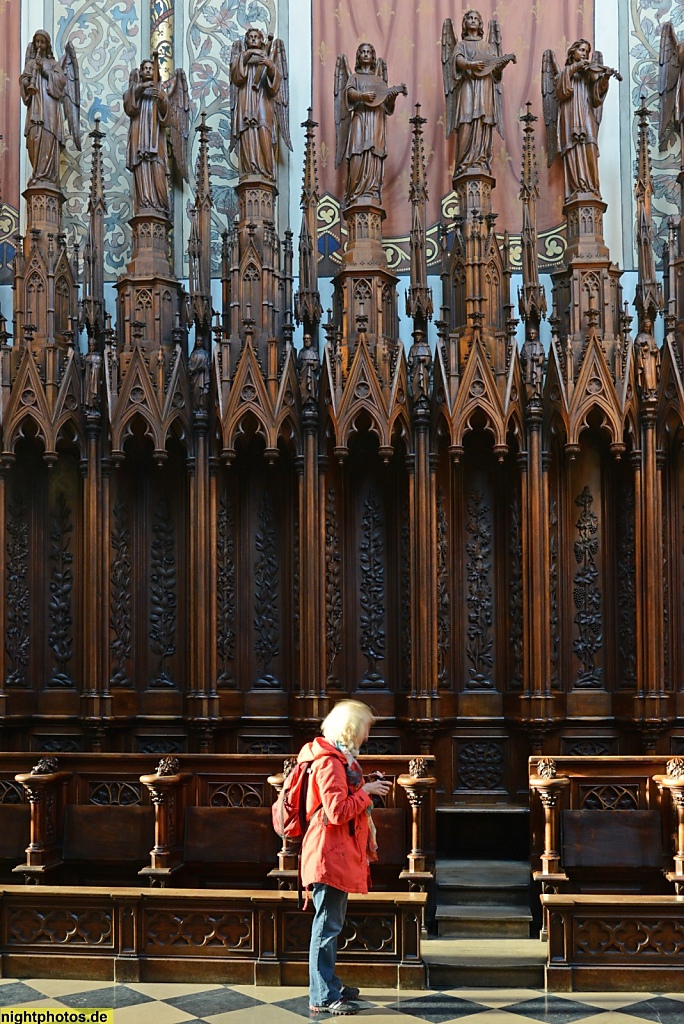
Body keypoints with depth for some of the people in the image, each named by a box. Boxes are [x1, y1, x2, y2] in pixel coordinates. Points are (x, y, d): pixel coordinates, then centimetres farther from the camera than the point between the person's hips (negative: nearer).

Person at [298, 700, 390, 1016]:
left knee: (332, 924, 19)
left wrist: (368, 785, 9)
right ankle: (322, 997, 2)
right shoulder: (329, 762, -18)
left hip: (341, 853, 11)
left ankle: (329, 984, 29)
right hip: (330, 855, -11)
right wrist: (367, 791, -14)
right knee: (327, 926, -4)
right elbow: (338, 811, -24)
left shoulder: (341, 758, 16)